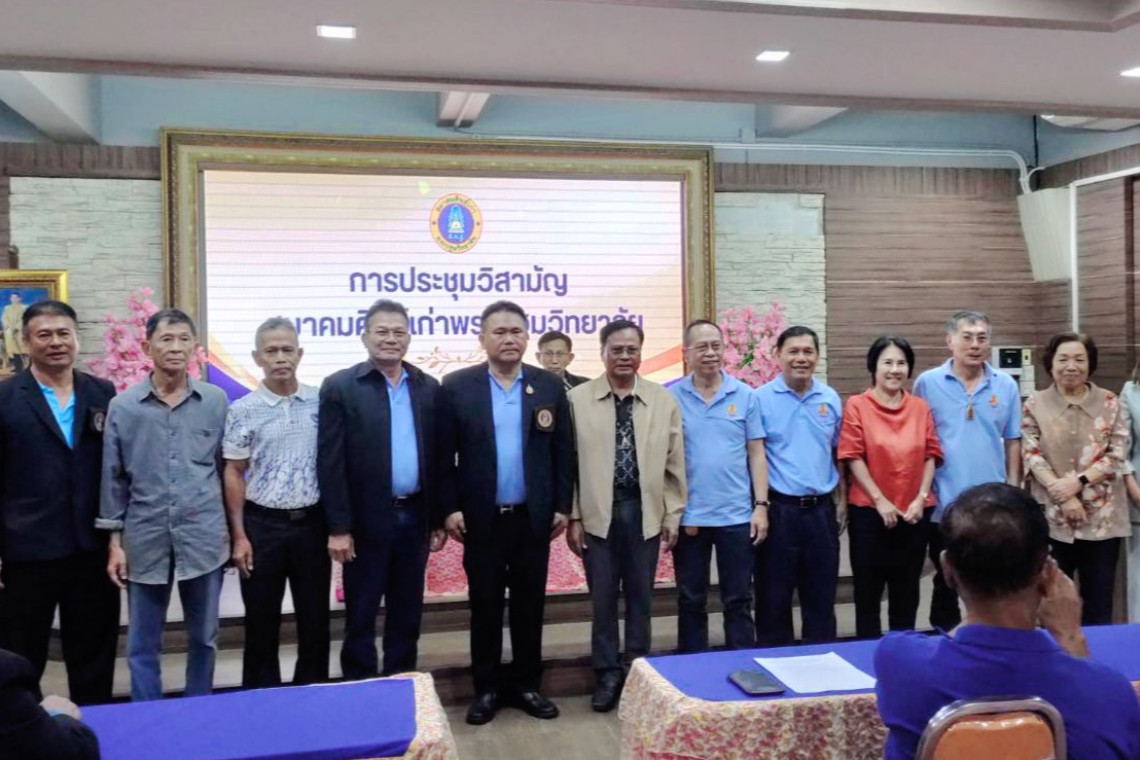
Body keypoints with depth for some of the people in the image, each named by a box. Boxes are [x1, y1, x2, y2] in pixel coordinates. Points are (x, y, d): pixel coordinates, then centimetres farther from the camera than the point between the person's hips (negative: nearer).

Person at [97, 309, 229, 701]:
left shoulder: (216, 401, 0)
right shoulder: (123, 406, -2)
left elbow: (226, 469, 7)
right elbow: (113, 478, 3)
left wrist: (234, 530, 7)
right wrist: (114, 540, 2)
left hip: (204, 537, 1)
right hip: (145, 540, 0)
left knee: (204, 638, 13)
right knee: (142, 645, 9)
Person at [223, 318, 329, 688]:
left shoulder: (320, 402, 1)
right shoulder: (243, 410, -4)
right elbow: (233, 474, -1)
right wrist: (239, 536, -5)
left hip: (312, 523, 2)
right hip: (262, 525, -1)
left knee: (315, 618, 10)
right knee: (261, 622, 9)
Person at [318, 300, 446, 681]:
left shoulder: (429, 388, 7)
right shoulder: (340, 387, -5)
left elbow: (437, 457, 8)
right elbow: (330, 463, -8)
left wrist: (438, 518, 6)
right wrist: (338, 527, -12)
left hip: (415, 516, 4)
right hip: (366, 520, -4)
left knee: (407, 613, 14)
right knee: (360, 615, 8)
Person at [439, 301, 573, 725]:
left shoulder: (550, 387, 3)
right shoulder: (456, 386, -2)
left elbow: (563, 452, 4)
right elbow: (445, 455, -1)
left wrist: (563, 506, 1)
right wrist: (449, 508, -6)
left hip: (534, 516, 2)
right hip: (481, 517, -1)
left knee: (530, 604, 11)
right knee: (485, 605, 9)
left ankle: (526, 683, 25)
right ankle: (487, 687, 22)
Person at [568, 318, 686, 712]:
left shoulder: (663, 400, 3)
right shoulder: (578, 399, -1)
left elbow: (674, 464, 5)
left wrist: (672, 516, 3)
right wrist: (573, 517, -3)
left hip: (645, 511, 1)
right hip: (598, 512, -1)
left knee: (640, 596, 11)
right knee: (603, 597, 7)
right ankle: (608, 674, 22)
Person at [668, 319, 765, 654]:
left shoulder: (745, 396, 1)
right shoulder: (670, 397, -2)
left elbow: (756, 454, 3)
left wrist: (760, 506, -2)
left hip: (737, 516, 0)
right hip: (688, 517, 0)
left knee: (738, 600, 11)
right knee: (691, 601, 12)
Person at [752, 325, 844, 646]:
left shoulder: (831, 399, 7)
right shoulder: (761, 399, -6)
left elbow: (838, 453, 14)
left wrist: (841, 499, 10)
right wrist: (759, 504, -10)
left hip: (821, 509, 4)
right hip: (778, 508, -3)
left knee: (821, 594, 13)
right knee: (774, 595, 6)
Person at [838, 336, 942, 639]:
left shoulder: (920, 407, 7)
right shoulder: (856, 405, -5)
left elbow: (931, 455, 5)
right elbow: (853, 457, -8)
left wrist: (921, 498, -7)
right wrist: (880, 501, -12)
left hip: (915, 512, 3)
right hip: (869, 511, -3)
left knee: (908, 590, 13)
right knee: (868, 589, 7)